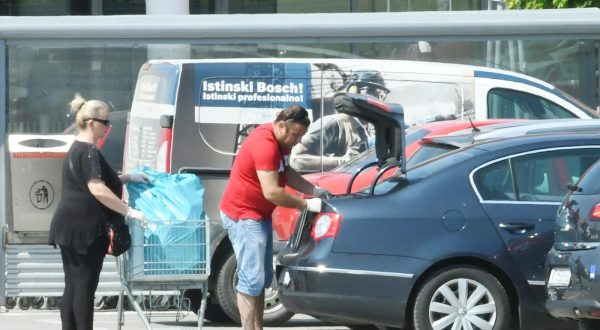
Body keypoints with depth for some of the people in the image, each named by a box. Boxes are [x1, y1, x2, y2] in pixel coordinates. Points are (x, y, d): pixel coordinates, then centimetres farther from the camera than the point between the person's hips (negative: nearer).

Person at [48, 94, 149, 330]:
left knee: (73, 285, 9)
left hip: (69, 226, 10)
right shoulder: (88, 151, -14)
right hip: (83, 228, -10)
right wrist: (128, 211, -23)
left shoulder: (76, 149, 18)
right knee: (85, 285, -6)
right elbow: (97, 189, -24)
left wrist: (128, 178, 23)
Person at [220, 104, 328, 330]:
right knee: (252, 279, -14)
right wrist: (306, 204, -22)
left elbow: (286, 174, 20)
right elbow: (272, 192, -29)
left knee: (263, 278, 12)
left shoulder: (281, 142, 7)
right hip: (243, 216, -11)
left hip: (260, 215, 11)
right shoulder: (264, 144, -26)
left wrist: (314, 190, 5)